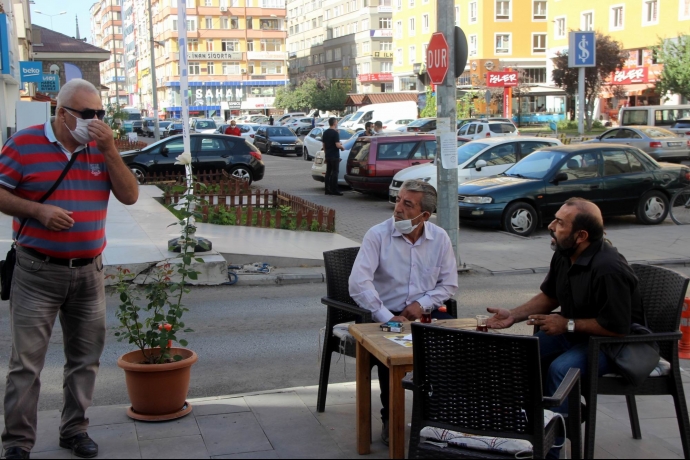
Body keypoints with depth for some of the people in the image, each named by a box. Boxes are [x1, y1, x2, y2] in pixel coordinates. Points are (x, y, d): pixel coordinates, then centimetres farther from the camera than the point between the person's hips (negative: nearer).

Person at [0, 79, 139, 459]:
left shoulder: (100, 148, 8)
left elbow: (130, 196, 0)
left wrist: (109, 150, -10)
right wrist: (38, 210, -18)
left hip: (89, 271, 4)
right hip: (38, 272, -4)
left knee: (85, 358, 11)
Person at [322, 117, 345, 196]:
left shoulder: (325, 132, 11)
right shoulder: (335, 133, -14)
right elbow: (337, 145, -20)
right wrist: (342, 147, 0)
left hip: (328, 156, 8)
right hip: (335, 156, -8)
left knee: (328, 172, 10)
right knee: (335, 172, -5)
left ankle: (327, 189, 10)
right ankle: (334, 190, -5)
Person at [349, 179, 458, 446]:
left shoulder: (440, 238, 3)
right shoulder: (378, 235, -8)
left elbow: (449, 284, 8)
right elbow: (358, 283, -18)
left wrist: (423, 303, -10)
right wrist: (387, 317, -23)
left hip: (426, 312, 3)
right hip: (387, 315, -3)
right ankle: (390, 418, -9)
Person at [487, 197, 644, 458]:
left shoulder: (609, 270, -31)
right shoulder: (564, 254, -4)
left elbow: (617, 328, -29)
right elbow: (549, 296, 11)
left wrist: (567, 325, -22)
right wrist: (513, 315, -3)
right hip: (573, 331, 9)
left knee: (561, 369, -30)